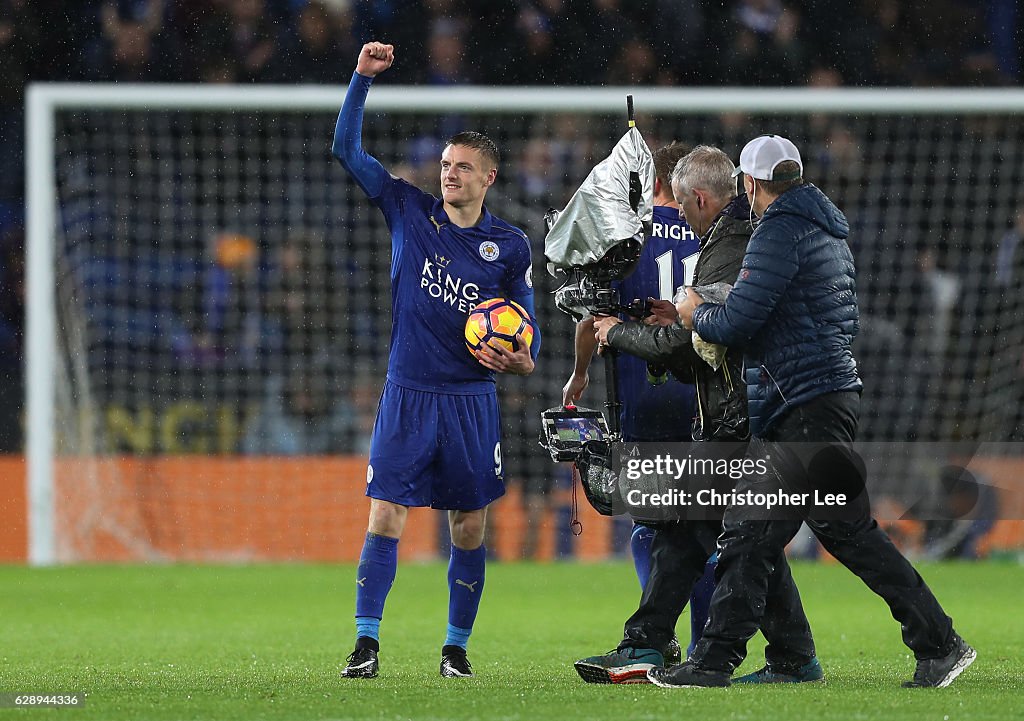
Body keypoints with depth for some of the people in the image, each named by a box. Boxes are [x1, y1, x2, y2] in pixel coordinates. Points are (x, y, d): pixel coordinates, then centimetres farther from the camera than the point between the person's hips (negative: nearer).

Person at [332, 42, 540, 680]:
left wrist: (523, 359, -13)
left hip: (472, 399, 0)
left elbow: (526, 324, 9)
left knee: (469, 527, 4)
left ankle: (457, 647, 14)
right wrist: (363, 78, -7)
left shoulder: (510, 245, 4)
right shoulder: (409, 211, 4)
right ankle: (367, 643, -7)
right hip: (407, 394, 0)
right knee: (385, 516, -9)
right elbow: (348, 150, 2)